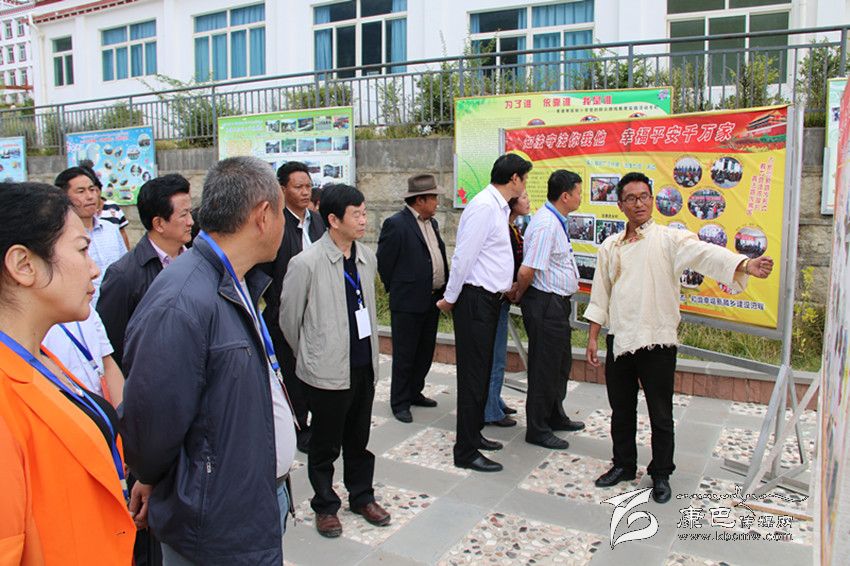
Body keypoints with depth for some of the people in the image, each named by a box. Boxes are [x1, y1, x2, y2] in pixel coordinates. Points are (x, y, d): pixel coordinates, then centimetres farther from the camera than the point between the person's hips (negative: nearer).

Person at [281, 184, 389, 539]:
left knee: (358, 440, 20)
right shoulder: (306, 263, -16)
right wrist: (308, 354, 8)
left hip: (364, 365, 5)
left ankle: (361, 495, 39)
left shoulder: (367, 258, 2)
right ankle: (325, 506, 32)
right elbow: (289, 317, -4)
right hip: (327, 370, -5)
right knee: (325, 444, 12)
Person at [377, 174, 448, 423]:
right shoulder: (395, 224, -13)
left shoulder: (432, 223, 12)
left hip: (432, 299, 8)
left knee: (425, 352, 17)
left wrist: (443, 289, 13)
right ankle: (399, 403, 15)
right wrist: (396, 289, -1)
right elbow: (384, 261, -9)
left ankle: (414, 392, 32)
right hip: (408, 301, -8)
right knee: (404, 355, 3)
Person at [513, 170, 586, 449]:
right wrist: (519, 295, -8)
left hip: (558, 302, 10)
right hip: (546, 303, -10)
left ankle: (555, 416, 40)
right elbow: (526, 271, -25)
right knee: (544, 366, 1)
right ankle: (537, 430, 16)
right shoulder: (546, 224, -22)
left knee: (561, 362, 22)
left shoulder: (556, 221, 12)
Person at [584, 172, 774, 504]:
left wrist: (745, 266, -38)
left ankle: (661, 475, 24)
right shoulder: (610, 247, 10)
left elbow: (705, 253, -20)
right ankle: (624, 465, 32)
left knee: (661, 414, 6)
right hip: (619, 340, 4)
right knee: (621, 410, 14)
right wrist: (592, 338, 9)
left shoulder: (669, 240, -2)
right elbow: (600, 296, 12)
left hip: (657, 341, -3)